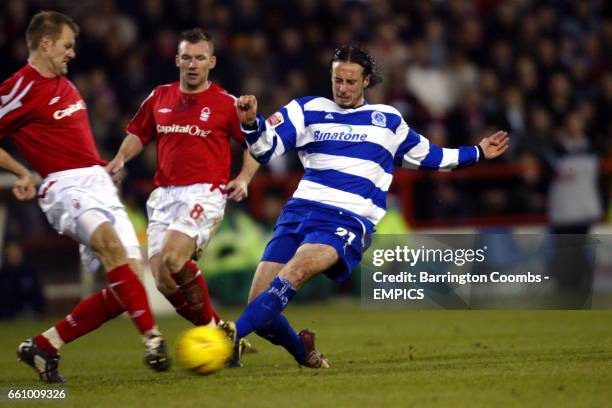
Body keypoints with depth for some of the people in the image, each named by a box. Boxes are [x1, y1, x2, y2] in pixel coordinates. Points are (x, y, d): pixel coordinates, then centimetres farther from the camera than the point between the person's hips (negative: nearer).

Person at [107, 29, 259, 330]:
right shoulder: (159, 97, 12)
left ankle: (209, 324, -8)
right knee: (162, 280, -5)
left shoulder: (226, 103, 1)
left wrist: (243, 179, -4)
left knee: (172, 258, -28)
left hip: (205, 193, -5)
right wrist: (120, 158, 6)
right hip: (164, 195, 5)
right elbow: (138, 134, 24)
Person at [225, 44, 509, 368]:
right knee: (259, 303, -12)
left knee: (296, 269, -34)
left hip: (348, 220, -2)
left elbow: (425, 155, 34)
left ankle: (233, 335, -41)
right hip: (299, 212, 2)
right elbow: (266, 147, 4)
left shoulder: (388, 120, 18)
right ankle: (303, 352, 19)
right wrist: (252, 123, -17)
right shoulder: (309, 109, 14)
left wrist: (477, 153, 36)